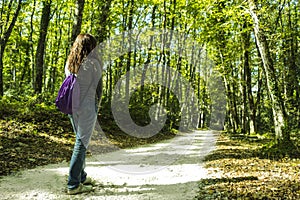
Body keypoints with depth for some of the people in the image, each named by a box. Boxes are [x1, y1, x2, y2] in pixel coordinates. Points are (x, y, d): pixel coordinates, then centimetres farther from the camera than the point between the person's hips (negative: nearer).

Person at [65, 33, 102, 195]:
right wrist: (97, 101, 10)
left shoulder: (69, 63, 8)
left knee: (80, 141, 19)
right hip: (87, 108, -7)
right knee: (81, 143, -1)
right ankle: (73, 184, 5)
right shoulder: (92, 63, -12)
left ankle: (81, 177, 30)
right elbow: (98, 86, -7)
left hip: (72, 107, 7)